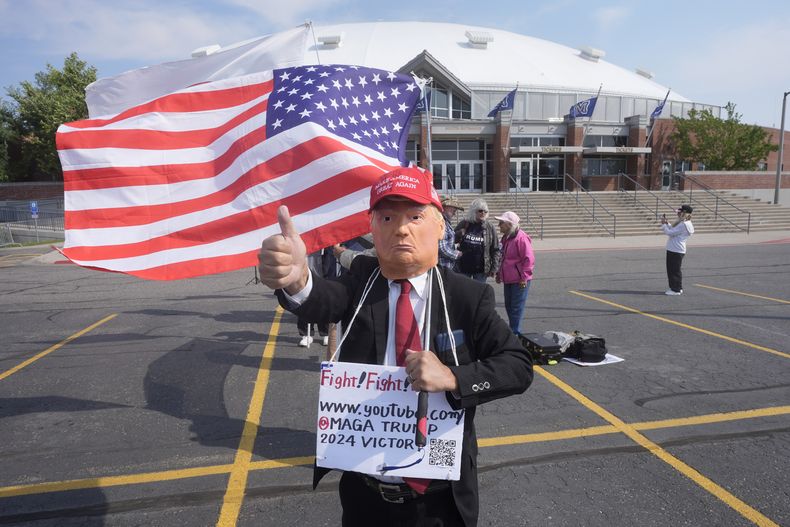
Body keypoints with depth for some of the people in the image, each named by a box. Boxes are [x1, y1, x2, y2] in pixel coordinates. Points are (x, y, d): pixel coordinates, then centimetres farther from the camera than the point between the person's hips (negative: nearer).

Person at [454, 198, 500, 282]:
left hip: (481, 269, -1)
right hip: (463, 267, 1)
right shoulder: (463, 224, 2)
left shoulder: (489, 228, 0)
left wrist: (494, 268, -6)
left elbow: (495, 250, 0)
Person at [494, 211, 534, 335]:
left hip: (519, 281, -9)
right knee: (509, 306, 15)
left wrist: (524, 277, -17)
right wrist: (499, 273, 22)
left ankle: (515, 333, 4)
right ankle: (513, 330, 28)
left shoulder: (521, 238, -16)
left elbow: (529, 259, -18)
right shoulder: (506, 238, 13)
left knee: (516, 308, -3)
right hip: (508, 280, 9)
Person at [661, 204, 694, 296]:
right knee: (671, 269, 17)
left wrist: (664, 224, -9)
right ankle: (674, 288, 25)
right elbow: (672, 230, 20)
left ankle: (676, 289, 5)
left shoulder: (683, 225, -18)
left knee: (674, 270, -3)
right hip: (673, 249, 10)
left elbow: (670, 233, -20)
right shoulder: (683, 223, 15)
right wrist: (667, 223, 9)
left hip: (676, 251, -10)